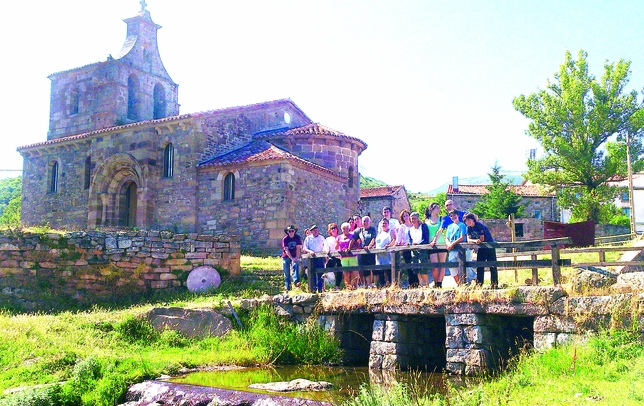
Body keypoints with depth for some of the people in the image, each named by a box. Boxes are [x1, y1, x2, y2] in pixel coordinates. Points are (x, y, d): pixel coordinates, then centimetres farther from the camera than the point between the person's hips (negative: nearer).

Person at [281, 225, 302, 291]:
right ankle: (288, 288, 7)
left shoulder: (298, 238, -4)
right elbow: (286, 250, -15)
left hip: (294, 256, 0)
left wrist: (297, 257, -23)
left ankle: (296, 282, -42)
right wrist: (292, 259, -25)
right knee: (287, 273, 1)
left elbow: (298, 248, -9)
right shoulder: (285, 239, -9)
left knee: (296, 266, -28)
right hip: (286, 257, 0)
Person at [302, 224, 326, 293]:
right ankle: (313, 289, 0)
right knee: (312, 273, -4)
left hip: (320, 258, 1)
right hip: (312, 258, -1)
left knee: (320, 273, -1)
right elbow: (304, 248, 2)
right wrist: (310, 251, -17)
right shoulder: (308, 238, 10)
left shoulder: (321, 238, 16)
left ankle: (320, 289, 3)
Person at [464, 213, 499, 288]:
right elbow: (468, 240, -8)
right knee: (479, 266, 3)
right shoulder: (469, 228, 0)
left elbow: (482, 239, -19)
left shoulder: (480, 225, -19)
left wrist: (473, 241, -9)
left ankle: (494, 284, -5)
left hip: (490, 246, -6)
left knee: (492, 265, -6)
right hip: (481, 248, 7)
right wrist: (475, 241, -28)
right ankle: (479, 284, 7)